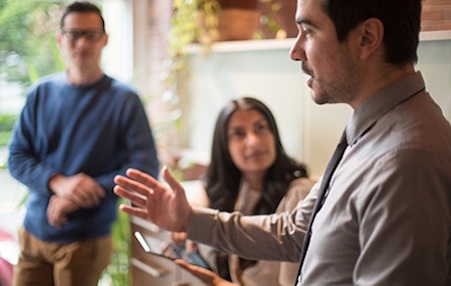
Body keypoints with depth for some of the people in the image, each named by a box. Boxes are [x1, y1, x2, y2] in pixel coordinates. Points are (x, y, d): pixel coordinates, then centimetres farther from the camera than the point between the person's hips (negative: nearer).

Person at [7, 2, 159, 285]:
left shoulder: (124, 99, -8)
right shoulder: (41, 93, 2)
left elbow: (145, 168, -13)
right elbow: (17, 158, 2)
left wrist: (78, 197, -20)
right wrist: (58, 182, -18)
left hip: (86, 241, -3)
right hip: (33, 233, 3)